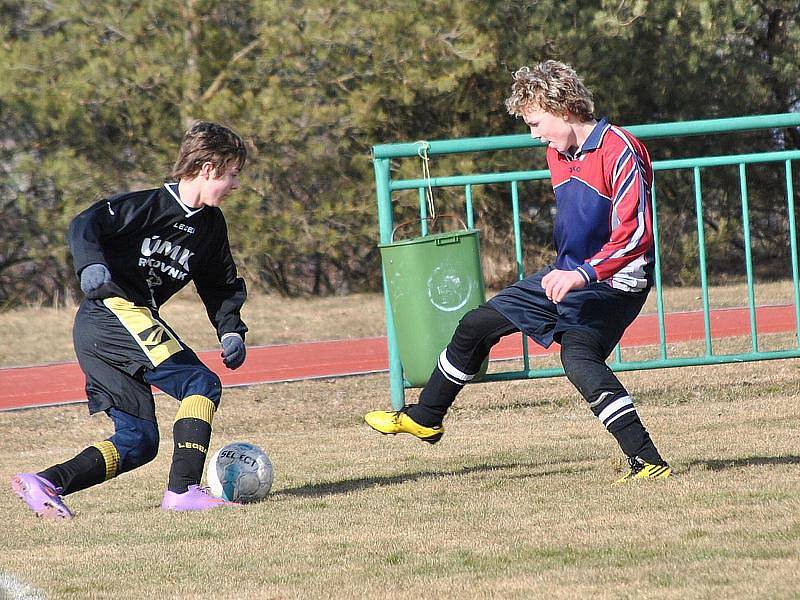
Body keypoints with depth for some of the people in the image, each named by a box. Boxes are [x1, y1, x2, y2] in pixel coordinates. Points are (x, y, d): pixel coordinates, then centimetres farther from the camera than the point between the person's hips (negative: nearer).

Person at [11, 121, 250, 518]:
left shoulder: (211, 225, 17)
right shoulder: (151, 205, -7)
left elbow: (221, 285, 25)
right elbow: (86, 224, -15)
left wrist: (231, 331, 8)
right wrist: (92, 265, -34)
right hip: (116, 311, -9)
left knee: (139, 443, 5)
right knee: (202, 385, -16)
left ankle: (43, 484, -2)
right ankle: (183, 491, -23)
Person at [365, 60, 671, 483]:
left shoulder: (619, 151, -20)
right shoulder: (558, 154, 9)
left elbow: (636, 232, -27)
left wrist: (583, 274, -33)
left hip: (613, 283, -10)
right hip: (569, 275, 10)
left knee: (578, 356, -32)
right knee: (477, 324, 14)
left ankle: (647, 461, -34)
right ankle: (424, 418, 34)